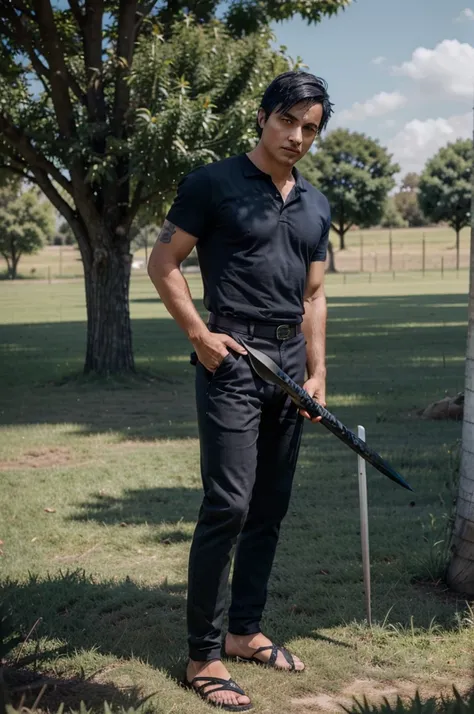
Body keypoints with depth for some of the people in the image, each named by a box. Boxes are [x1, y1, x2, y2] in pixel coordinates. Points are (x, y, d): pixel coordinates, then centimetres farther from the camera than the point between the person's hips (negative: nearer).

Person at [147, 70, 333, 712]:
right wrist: (200, 335, -13)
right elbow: (163, 263, -4)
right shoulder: (214, 184, -5)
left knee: (270, 507, 11)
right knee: (228, 505, -11)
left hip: (289, 359, 7)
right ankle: (203, 655, -2)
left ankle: (244, 631, 23)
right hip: (233, 355, -7)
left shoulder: (315, 207, 14)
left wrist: (317, 373, 9)